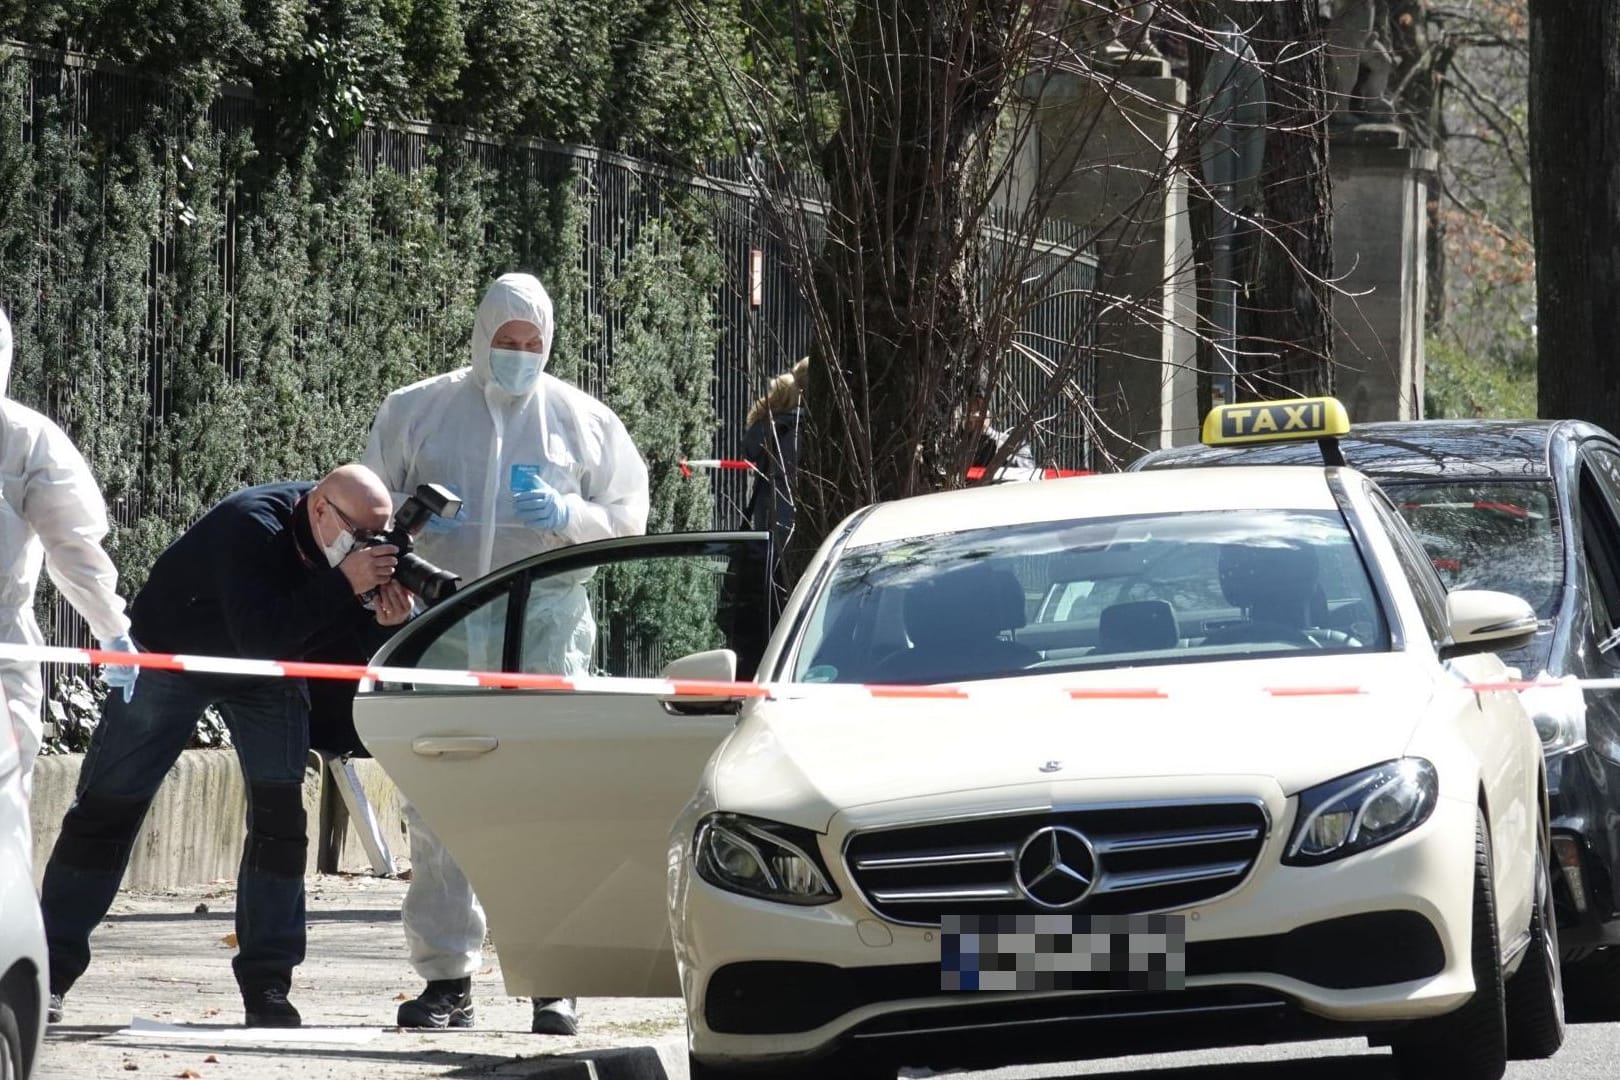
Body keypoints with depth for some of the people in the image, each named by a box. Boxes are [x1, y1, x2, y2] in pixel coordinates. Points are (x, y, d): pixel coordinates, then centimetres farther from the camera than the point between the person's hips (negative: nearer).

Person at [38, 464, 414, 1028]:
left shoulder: (364, 548, -16)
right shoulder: (252, 524, -35)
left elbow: (351, 643, -13)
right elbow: (257, 633, -43)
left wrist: (387, 622, -34)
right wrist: (342, 585, -46)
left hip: (265, 676, 5)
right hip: (169, 654, -5)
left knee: (280, 812, -10)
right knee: (107, 809, -3)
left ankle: (267, 986, -6)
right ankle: (48, 975, 4)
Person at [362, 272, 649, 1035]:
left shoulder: (582, 420, 11)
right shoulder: (416, 411, 12)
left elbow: (628, 517, 12)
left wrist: (567, 515, -9)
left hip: (545, 623, -1)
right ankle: (446, 977, 4)